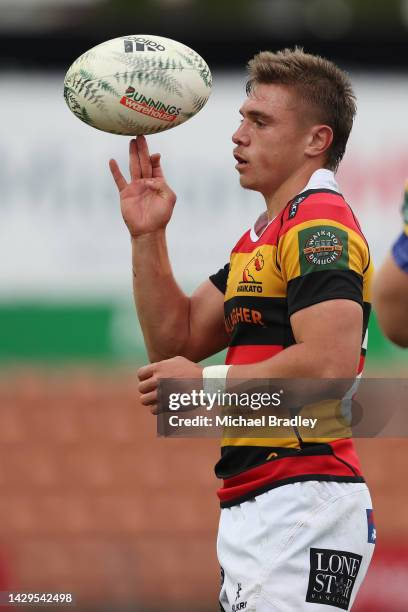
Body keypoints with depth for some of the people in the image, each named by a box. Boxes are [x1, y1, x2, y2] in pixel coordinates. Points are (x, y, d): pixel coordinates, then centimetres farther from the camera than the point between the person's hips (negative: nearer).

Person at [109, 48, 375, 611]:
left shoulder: (320, 226, -11)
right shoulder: (262, 236, 21)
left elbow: (329, 365, -24)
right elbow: (176, 340, 22)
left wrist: (207, 382, -14)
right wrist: (147, 236, 11)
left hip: (303, 502, -10)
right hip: (251, 509, 10)